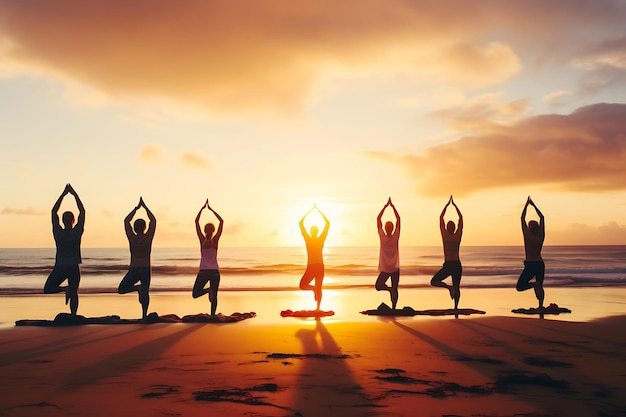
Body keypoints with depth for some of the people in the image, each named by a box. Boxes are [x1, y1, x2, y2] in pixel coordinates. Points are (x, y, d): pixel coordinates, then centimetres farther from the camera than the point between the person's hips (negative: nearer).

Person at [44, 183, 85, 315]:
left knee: (47, 290, 12)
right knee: (74, 294, 9)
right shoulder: (77, 232, -6)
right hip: (74, 268, 1)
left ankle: (66, 289, -13)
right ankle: (73, 316, -1)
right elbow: (82, 211, 1)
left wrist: (63, 194, 5)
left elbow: (54, 212, 4)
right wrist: (75, 194, 3)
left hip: (60, 267, -1)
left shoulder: (58, 233, -4)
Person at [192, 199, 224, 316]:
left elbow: (196, 221, 1)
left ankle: (208, 289, -18)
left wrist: (202, 208, 4)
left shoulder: (202, 240, -4)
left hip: (203, 272, -1)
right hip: (214, 272, 1)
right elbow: (222, 221, 0)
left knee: (195, 294, 9)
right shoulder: (215, 240, -5)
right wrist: (211, 209, 3)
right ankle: (213, 315, -5)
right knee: (214, 296, 9)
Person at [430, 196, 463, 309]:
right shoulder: (458, 236, -1)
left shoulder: (445, 235, -6)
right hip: (457, 265, 4)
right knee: (457, 288, 15)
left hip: (447, 265, -4)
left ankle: (449, 287, -16)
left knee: (434, 282, 7)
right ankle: (456, 308, 10)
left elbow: (441, 217, 3)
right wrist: (454, 205, 14)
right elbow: (461, 218, 9)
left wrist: (447, 204, 10)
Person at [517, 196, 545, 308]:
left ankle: (534, 284, -25)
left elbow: (522, 218, -1)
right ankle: (541, 306, 6)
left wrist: (526, 205, 7)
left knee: (519, 287, 0)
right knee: (540, 286, 17)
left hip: (530, 265, -5)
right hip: (540, 264, 5)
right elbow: (542, 217, 10)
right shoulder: (541, 236, 0)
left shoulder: (527, 235, -10)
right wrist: (533, 205, 14)